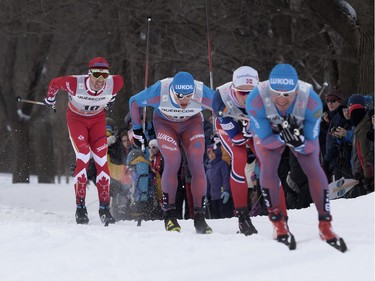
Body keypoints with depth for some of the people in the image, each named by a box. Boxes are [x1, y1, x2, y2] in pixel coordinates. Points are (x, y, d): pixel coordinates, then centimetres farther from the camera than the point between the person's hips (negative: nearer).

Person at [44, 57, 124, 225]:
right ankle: (80, 207, -13)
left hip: (97, 119, 3)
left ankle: (104, 208, -1)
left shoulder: (114, 83, -27)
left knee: (101, 160, -7)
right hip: (76, 118, -2)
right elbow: (54, 84, -12)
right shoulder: (75, 83, -34)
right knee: (83, 157, -18)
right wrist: (50, 100, 8)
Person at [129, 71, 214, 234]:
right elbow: (134, 102, -15)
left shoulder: (203, 94, -35)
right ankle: (169, 213, -14)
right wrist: (137, 129, -6)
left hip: (192, 123, 1)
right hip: (165, 123, -1)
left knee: (197, 163, -17)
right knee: (173, 160, -23)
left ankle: (199, 217, -12)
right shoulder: (159, 91, -36)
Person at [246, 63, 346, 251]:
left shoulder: (312, 102, -37)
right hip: (268, 132, 0)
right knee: (268, 168, -22)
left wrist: (298, 142, -48)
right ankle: (279, 224, -5)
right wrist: (282, 138, -46)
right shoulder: (255, 101, -39)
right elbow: (265, 139, -26)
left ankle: (325, 227, -6)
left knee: (313, 168, -17)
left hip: (302, 132, 0)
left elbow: (312, 145, -26)